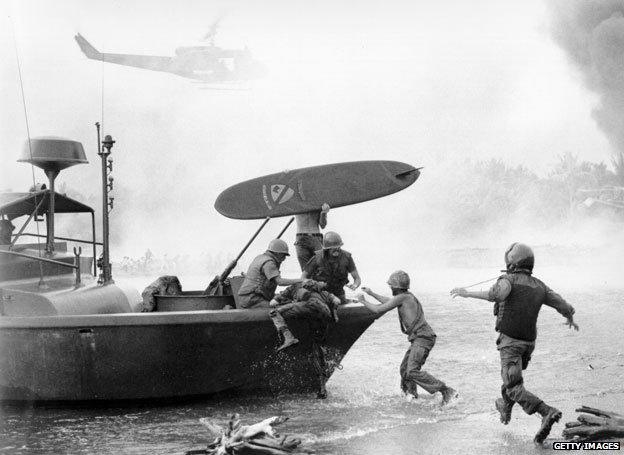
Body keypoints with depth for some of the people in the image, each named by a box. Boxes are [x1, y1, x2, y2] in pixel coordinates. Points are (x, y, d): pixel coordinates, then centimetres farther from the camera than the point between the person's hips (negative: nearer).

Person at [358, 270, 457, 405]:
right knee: (405, 370, 15)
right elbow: (389, 302, 41)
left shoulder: (401, 297, -7)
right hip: (420, 339, 10)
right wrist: (371, 293, 47)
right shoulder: (408, 296, 20)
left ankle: (447, 391, -23)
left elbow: (378, 310, -4)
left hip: (422, 337, -10)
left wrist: (363, 301, 12)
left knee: (412, 372, -19)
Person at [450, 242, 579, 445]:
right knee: (512, 375, 33)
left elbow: (496, 294, -36)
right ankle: (505, 407, 55)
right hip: (529, 342, 7)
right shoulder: (540, 287, 5)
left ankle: (547, 413, -31)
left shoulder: (509, 280, -13)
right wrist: (571, 320, 29)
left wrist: (467, 293, -31)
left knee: (514, 389, -11)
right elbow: (565, 307, 6)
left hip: (509, 342, -7)